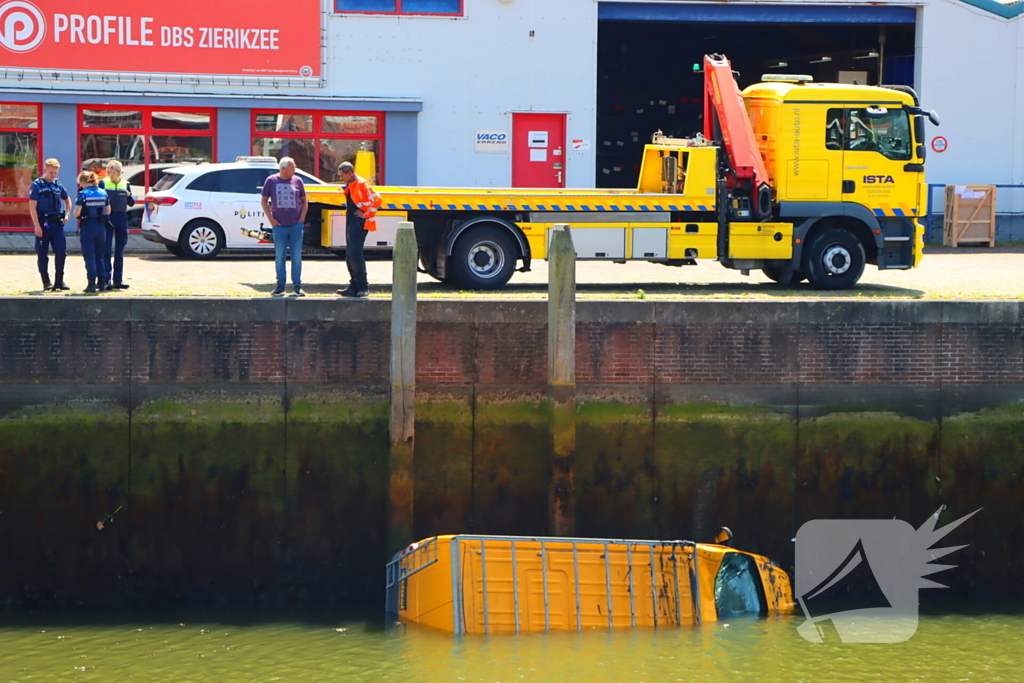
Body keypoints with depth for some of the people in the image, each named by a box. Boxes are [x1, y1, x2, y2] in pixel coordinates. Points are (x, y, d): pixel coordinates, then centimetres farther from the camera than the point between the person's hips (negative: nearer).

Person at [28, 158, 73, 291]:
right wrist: (37, 226, -16)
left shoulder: (58, 185, 10)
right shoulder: (37, 185, -5)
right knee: (42, 254, 2)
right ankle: (46, 283, 8)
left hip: (57, 223, 4)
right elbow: (32, 207, -9)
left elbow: (67, 200, 27)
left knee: (61, 252, -1)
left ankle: (59, 281, 8)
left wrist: (67, 214, 10)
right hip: (43, 223, -4)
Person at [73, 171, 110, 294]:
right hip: (101, 227, 5)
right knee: (99, 255, 16)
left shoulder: (83, 194, -11)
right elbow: (108, 211, 8)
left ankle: (92, 284, -4)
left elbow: (77, 213, -14)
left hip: (87, 227, -5)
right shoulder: (103, 193, 4)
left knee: (89, 256, 0)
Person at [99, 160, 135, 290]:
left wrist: (129, 196, -9)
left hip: (121, 218, 3)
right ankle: (106, 280, -10)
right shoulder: (103, 183, 1)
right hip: (107, 218, -3)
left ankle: (118, 280, 15)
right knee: (106, 250, -8)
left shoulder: (125, 184, 9)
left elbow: (131, 203, 10)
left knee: (119, 251, 8)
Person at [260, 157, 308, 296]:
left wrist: (302, 218, 2)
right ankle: (280, 286, 8)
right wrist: (271, 218, -2)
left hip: (296, 225, 1)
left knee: (297, 257, 1)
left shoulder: (297, 180, 7)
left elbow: (304, 201, 14)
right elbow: (264, 201, 7)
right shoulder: (272, 181, 2)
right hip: (279, 226, -1)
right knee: (279, 257, 2)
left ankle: (297, 286, 6)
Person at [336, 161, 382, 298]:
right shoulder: (349, 186, 16)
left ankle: (363, 286, -10)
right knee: (350, 256, 10)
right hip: (351, 223, 10)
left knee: (355, 254, -14)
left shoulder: (361, 184, -14)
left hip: (359, 223, -10)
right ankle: (354, 287, 14)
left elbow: (377, 199, -21)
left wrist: (366, 214, -16)